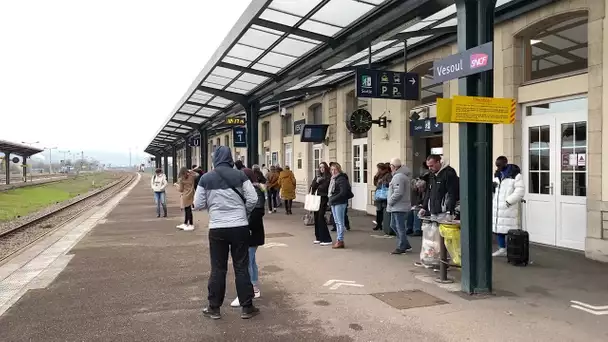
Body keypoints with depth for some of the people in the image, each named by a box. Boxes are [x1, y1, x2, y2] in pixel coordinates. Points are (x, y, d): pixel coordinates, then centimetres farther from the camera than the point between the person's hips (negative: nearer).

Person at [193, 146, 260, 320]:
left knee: (218, 269, 11)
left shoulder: (206, 178, -2)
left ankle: (214, 308, 20)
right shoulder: (240, 175, -2)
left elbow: (198, 205, 2)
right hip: (240, 227, 0)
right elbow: (253, 199, -4)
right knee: (242, 267, 8)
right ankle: (246, 307, 15)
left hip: (217, 229, 0)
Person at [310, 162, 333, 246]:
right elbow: (312, 186, 6)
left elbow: (324, 187, -14)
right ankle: (318, 238, 17)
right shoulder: (318, 176, 15)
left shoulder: (328, 177, -5)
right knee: (316, 218, 7)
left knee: (321, 217, -11)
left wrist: (317, 188, 0)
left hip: (323, 199, -7)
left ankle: (327, 239, -7)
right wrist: (317, 182, -12)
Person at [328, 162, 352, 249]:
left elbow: (343, 192, -19)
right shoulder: (333, 178, 14)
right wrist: (330, 200, 6)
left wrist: (333, 199, -17)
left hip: (340, 203, -9)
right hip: (333, 203, 9)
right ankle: (339, 239, 21)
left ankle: (340, 240, -1)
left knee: (340, 222, -5)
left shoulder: (342, 179, -12)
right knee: (337, 222, 13)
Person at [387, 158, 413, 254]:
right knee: (394, 225, 18)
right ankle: (405, 244, 25)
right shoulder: (400, 175, 15)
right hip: (397, 206, 11)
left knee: (400, 227, -2)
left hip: (399, 207, -11)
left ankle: (401, 247, 7)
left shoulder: (398, 177, -19)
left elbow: (398, 193, -26)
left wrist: (390, 202, -15)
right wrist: (390, 202, 15)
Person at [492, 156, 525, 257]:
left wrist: (509, 201, -19)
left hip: (509, 208, -7)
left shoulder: (515, 174, -9)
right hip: (496, 207, 7)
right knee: (498, 229, 10)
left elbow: (520, 190, -14)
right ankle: (502, 249, 21)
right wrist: (491, 186, 1)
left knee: (510, 230, -5)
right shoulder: (497, 174, 15)